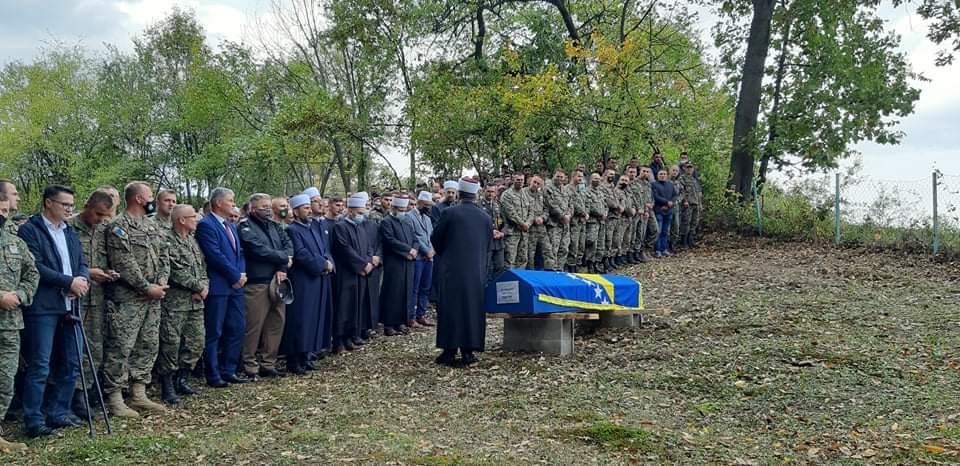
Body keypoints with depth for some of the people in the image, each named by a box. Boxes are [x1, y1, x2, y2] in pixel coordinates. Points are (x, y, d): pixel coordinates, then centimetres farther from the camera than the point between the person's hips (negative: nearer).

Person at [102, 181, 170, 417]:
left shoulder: (152, 226, 16)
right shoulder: (119, 226, -10)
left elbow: (163, 256, 14)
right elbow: (124, 264, -17)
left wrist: (162, 282, -2)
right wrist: (147, 287, -16)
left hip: (153, 298, 9)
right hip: (127, 299, -9)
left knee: (149, 346, 11)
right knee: (121, 348, -5)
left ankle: (138, 395, 20)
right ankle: (115, 400, 1)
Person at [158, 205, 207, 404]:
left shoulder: (192, 240, 17)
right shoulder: (167, 240, -11)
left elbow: (202, 267, 18)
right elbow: (177, 272, -17)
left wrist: (204, 286, -1)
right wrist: (199, 286, -10)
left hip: (195, 301, 8)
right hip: (174, 300, -8)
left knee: (196, 343, 9)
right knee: (171, 343, -5)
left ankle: (181, 380, 23)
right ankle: (167, 387, 5)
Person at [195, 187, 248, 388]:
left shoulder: (231, 226, 18)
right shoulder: (206, 225, -10)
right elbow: (215, 255, -17)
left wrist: (242, 274, 0)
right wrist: (236, 276, -12)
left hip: (235, 285, 8)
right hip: (217, 286, -8)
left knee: (237, 328, 9)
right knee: (214, 333, 0)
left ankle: (228, 371, 19)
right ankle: (213, 376, 7)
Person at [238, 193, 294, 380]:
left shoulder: (274, 226, 17)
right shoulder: (246, 227, -4)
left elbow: (288, 245, 5)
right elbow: (259, 250, -16)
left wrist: (282, 268, -11)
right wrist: (284, 258, -5)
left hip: (276, 282, 7)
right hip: (256, 284, -7)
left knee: (276, 324, 9)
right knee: (254, 327, -4)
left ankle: (268, 363, 19)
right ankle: (250, 366, 6)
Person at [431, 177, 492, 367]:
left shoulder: (450, 213, -9)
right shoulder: (486, 217, 3)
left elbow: (435, 239, 2)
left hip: (451, 269, -3)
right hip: (477, 271, 3)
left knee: (451, 308, 4)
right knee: (473, 308, 9)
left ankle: (449, 351, 4)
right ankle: (468, 352, 10)